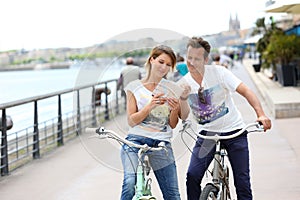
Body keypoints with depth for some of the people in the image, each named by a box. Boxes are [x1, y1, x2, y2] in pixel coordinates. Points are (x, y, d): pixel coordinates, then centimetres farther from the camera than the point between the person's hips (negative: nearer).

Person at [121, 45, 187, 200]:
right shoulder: (134, 87, 8)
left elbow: (173, 125, 10)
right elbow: (131, 121, 1)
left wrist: (175, 110, -11)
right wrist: (150, 105, -14)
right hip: (136, 140, -2)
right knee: (130, 184, -27)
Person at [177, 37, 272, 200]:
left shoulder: (218, 72, -11)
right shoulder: (182, 84, -4)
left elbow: (245, 91, -14)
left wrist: (261, 114, -28)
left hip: (234, 131, -2)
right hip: (207, 133, 2)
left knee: (242, 181, -5)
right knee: (192, 176, -14)